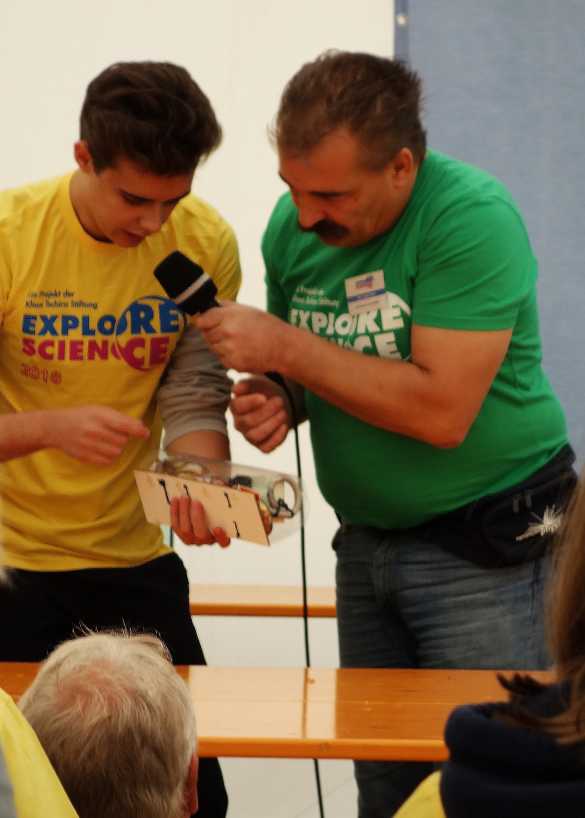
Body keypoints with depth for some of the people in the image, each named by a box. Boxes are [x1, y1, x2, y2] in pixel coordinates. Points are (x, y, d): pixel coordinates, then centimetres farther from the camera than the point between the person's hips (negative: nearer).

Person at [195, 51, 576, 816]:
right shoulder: (293, 226, 0)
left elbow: (441, 411, -27)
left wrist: (283, 348, -23)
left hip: (488, 546, -6)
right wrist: (272, 401, -10)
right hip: (367, 544, 6)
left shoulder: (472, 217, -20)